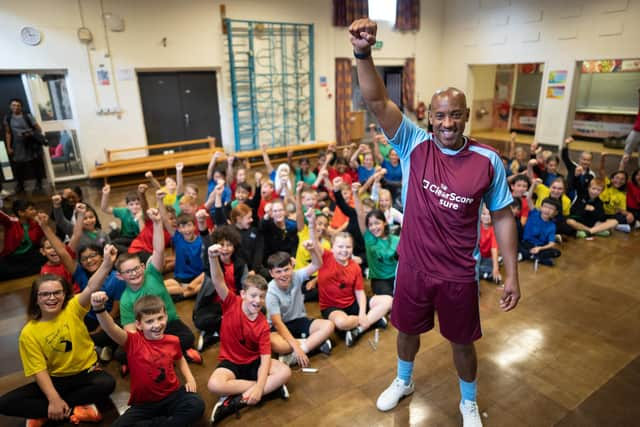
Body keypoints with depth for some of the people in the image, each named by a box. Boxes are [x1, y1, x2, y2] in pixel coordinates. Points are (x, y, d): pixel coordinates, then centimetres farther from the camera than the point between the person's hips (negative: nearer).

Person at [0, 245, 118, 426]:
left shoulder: (72, 309, -11)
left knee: (107, 383, -32)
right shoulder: (28, 333, -7)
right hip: (55, 380, 2)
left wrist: (107, 264, -53)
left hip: (86, 373, -1)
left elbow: (91, 287, -33)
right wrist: (54, 399, -24)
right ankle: (75, 411, -17)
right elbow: (40, 370, -9)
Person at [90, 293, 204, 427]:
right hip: (143, 403, -2)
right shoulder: (133, 342, -14)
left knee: (197, 405, -26)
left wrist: (189, 378, 5)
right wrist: (99, 309, -54)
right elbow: (111, 328, -35)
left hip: (172, 396, 2)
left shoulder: (173, 341, -4)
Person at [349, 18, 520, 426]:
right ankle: (403, 381, 54)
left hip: (459, 273, 0)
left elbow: (503, 216, -2)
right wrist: (364, 54, -40)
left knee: (463, 342, 19)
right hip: (413, 267, 1)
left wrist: (511, 273, -2)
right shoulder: (414, 145, -11)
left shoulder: (487, 160, -10)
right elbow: (378, 102, -23)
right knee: (408, 330, 23)